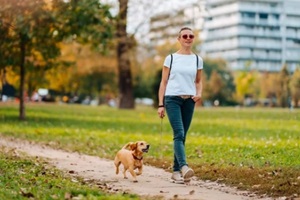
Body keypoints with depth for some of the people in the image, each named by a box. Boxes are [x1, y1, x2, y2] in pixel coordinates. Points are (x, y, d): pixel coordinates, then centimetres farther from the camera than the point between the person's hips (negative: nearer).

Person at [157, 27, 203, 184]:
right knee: (179, 134, -18)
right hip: (172, 98, -3)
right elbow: (164, 82, 5)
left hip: (189, 100, 3)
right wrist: (160, 105, -1)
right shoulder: (171, 58, 5)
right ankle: (184, 167, -32)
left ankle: (176, 172, 8)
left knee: (182, 136, 4)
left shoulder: (197, 59, 11)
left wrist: (199, 93, -3)